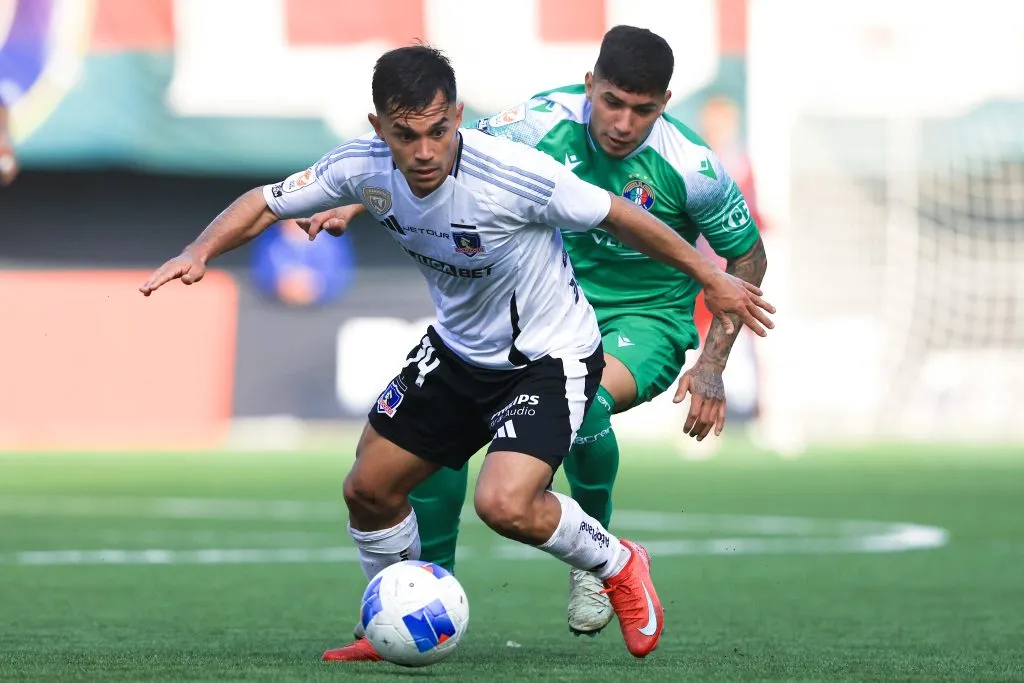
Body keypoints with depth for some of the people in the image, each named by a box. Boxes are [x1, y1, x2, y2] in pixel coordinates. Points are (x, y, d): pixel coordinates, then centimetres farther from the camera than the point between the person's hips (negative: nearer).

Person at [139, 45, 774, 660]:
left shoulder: (516, 174, -32)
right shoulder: (364, 168, -17)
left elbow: (617, 216, -18)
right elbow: (268, 202, -2)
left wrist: (710, 276, -8)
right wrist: (200, 253, -20)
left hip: (552, 356, -6)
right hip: (457, 350, 6)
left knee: (504, 504, -25)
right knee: (369, 490, 8)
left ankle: (619, 566, 5)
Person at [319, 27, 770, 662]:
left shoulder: (690, 167, -20)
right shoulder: (544, 122, -16)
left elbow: (748, 257, -4)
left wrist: (711, 366, -10)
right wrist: (358, 200, -16)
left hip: (645, 321, -3)